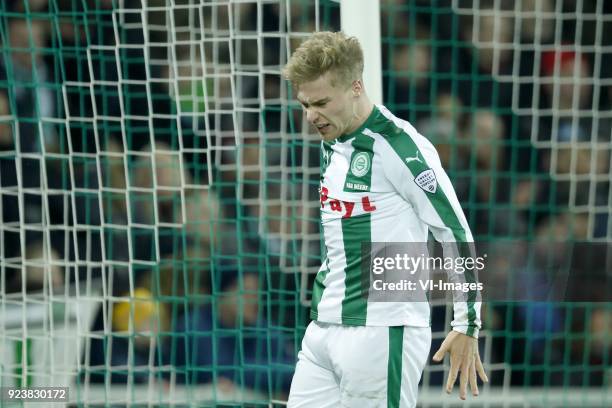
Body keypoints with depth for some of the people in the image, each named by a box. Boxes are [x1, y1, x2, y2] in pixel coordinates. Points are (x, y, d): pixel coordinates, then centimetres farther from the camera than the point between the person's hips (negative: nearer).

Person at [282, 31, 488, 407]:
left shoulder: (399, 145, -14)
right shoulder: (331, 144, 12)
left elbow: (456, 234, -13)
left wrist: (468, 326, -13)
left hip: (382, 334, -8)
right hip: (323, 330, 8)